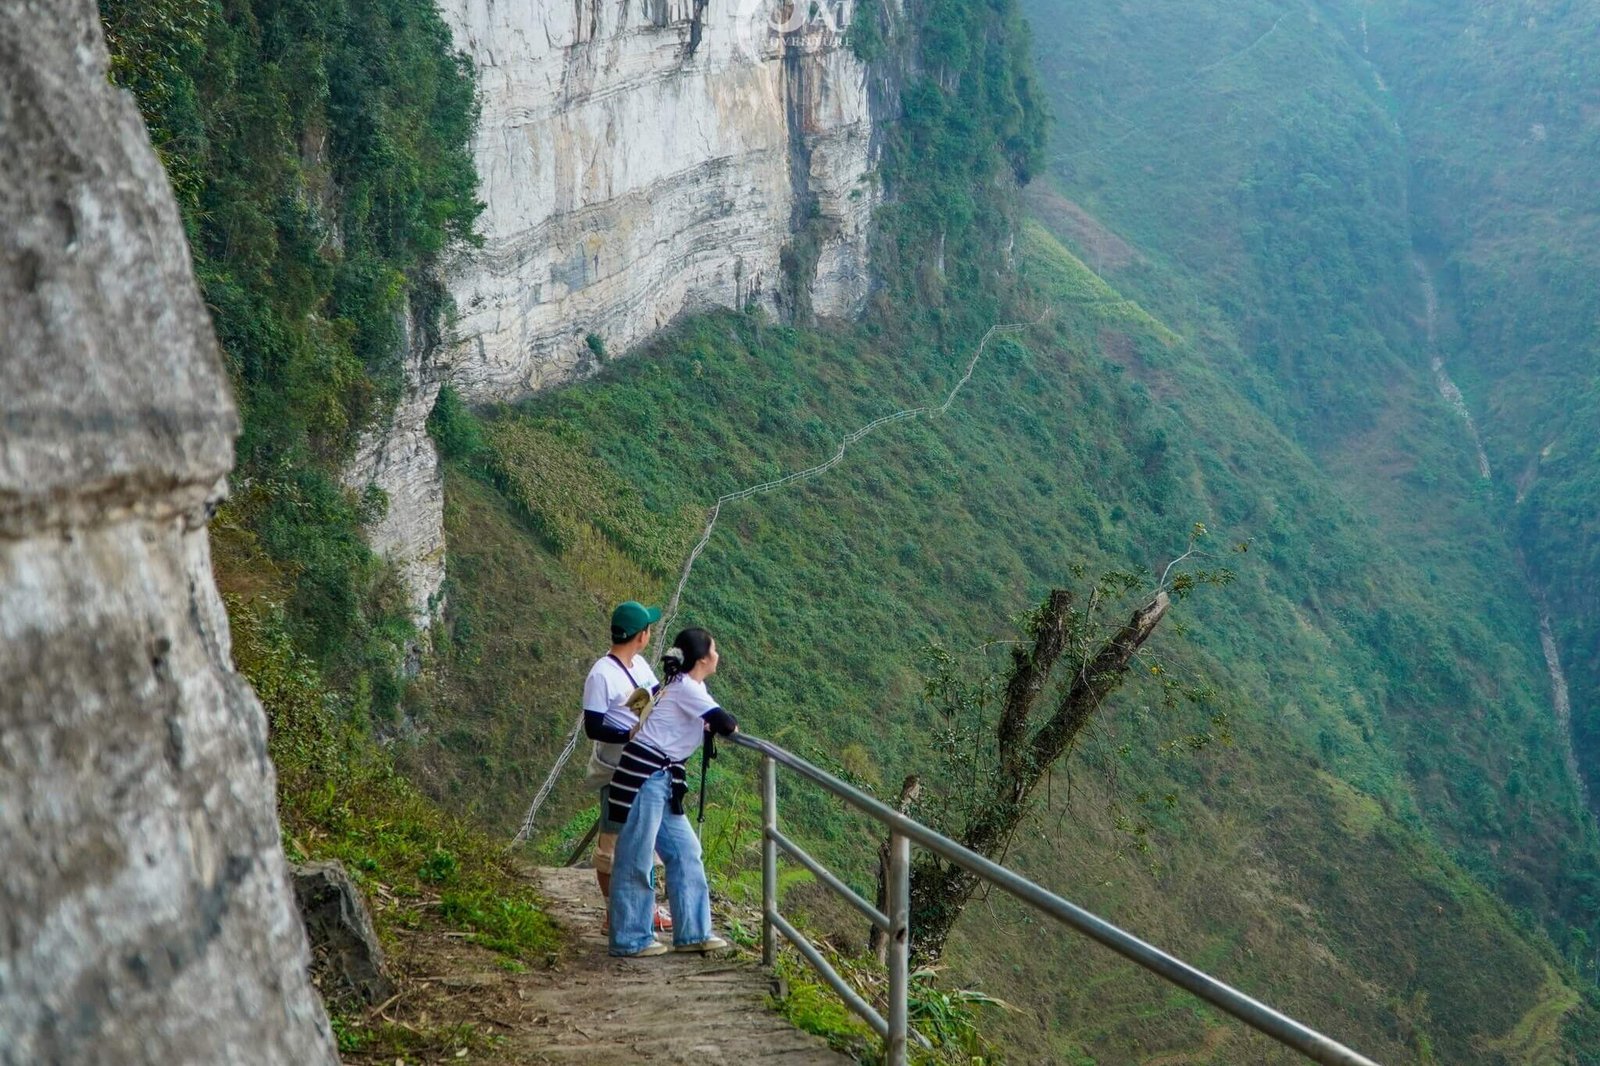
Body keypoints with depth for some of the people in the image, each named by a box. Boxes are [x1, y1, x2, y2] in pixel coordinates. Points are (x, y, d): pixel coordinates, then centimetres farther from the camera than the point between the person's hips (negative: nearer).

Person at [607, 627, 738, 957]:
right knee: (636, 859, -2)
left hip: (664, 780, 10)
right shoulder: (687, 688, -14)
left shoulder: (690, 686, 14)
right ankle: (630, 940, 7)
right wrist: (733, 726, 4)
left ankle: (692, 933, 16)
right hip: (644, 774, -10)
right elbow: (725, 725, -18)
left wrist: (715, 724, 7)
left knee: (685, 852, 10)